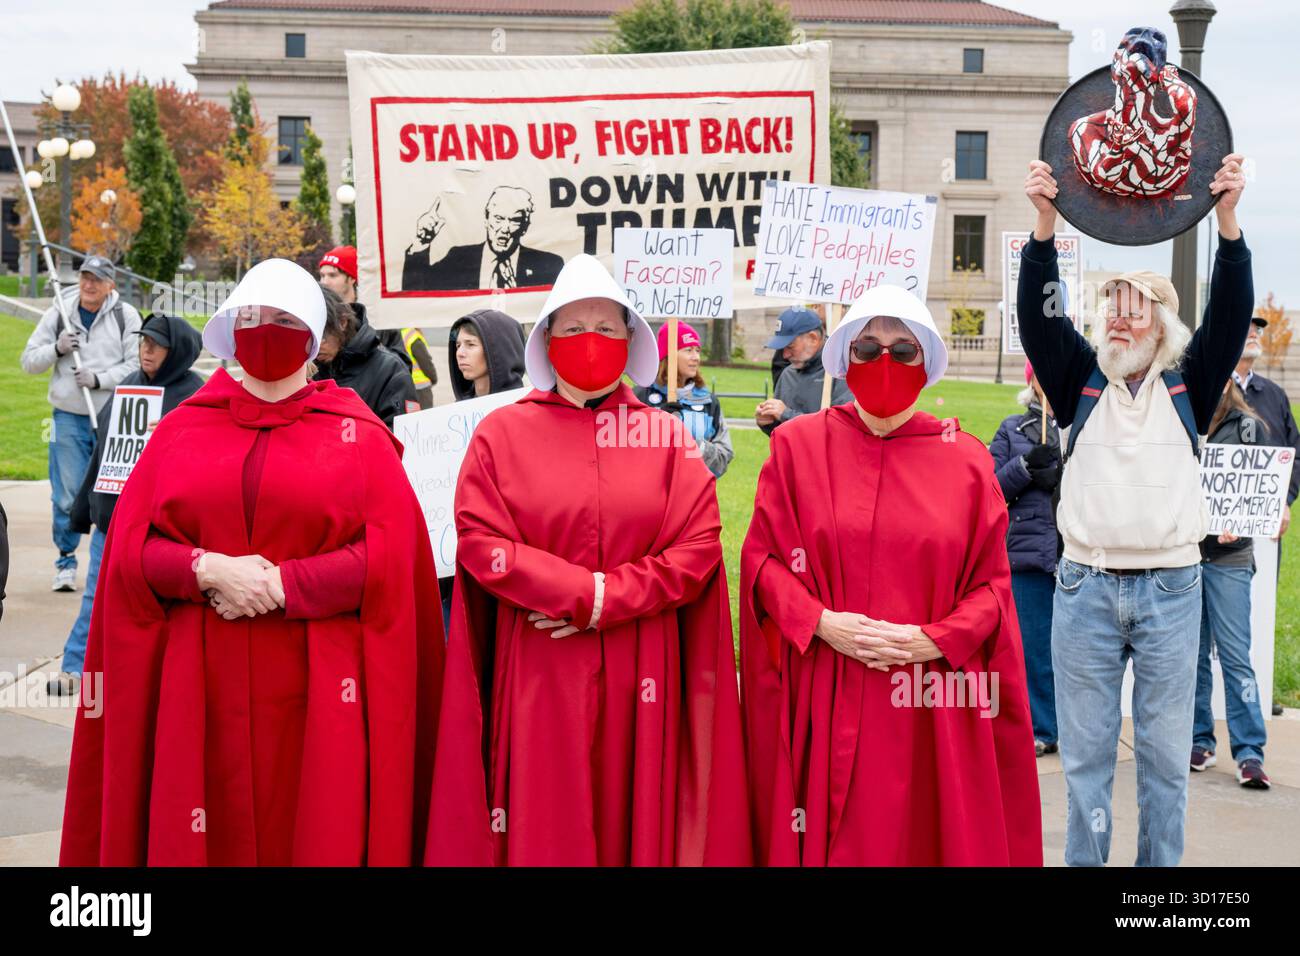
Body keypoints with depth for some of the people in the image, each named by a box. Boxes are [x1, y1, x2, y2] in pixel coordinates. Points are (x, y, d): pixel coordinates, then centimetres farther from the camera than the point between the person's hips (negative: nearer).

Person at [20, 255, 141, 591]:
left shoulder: (126, 316, 2)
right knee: (67, 494, 1)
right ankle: (66, 560, 14)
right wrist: (57, 349, -7)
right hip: (69, 417, 2)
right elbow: (29, 361, 11)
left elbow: (138, 365, -4)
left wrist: (99, 379, -15)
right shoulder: (57, 314, 8)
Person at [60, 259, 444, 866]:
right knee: (205, 832, 3)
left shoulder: (359, 436, 5)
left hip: (317, 694, -1)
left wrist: (277, 586, -13)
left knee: (318, 833, 1)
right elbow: (129, 549, 5)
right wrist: (208, 570, -13)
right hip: (201, 689, 2)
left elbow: (388, 558, -5)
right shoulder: (181, 429, 12)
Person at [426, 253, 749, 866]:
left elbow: (698, 548, -2)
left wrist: (605, 605, -12)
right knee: (545, 827, 3)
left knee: (634, 819, 7)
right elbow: (479, 542, -6)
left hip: (640, 677, 1)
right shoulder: (502, 433, 4)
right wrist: (585, 589, -14)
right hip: (538, 675, -1)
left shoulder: (667, 437, 7)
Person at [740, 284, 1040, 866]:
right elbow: (762, 558, 2)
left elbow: (991, 584, 5)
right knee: (828, 836, 4)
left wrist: (936, 641, -11)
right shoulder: (798, 444, 4)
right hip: (823, 703, 0)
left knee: (920, 834, 6)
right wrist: (821, 623, -13)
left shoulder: (966, 459, 5)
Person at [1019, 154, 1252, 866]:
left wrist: (1228, 221, -19)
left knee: (1165, 752, 8)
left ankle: (1160, 868, 19)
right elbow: (1039, 313, -5)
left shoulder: (1188, 383, 8)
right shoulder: (1081, 378, 8)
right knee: (1085, 753, 6)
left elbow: (1231, 313, -5)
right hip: (1085, 587, 0)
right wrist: (1045, 225, -19)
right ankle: (1083, 862, 16)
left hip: (1171, 587, 0)